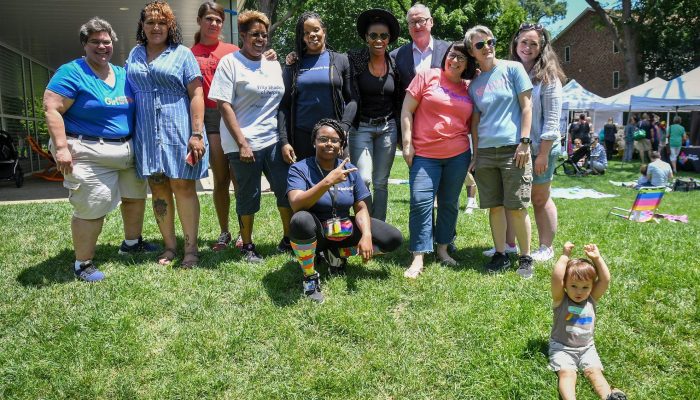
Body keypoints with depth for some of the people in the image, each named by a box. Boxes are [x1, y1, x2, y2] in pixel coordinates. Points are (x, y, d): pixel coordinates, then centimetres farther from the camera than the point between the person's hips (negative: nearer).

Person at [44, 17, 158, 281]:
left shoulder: (123, 75, 11)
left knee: (135, 197, 19)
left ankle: (132, 242, 39)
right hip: (89, 154, -8)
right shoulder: (71, 73, -10)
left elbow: (135, 108, 21)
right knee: (91, 210, -7)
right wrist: (61, 147, -22)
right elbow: (52, 109, -15)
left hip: (128, 152, 8)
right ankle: (83, 263, 8)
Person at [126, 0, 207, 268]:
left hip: (178, 131, -4)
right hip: (147, 134, 4)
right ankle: (170, 246, 16)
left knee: (183, 186, -2)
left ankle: (191, 248, 5)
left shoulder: (182, 54, 2)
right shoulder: (135, 55, 16)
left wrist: (196, 134, -14)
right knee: (158, 190, 6)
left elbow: (196, 95, -5)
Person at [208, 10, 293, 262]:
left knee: (288, 191, 5)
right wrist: (242, 143, -14)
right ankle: (247, 246, 20)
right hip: (244, 144, -5)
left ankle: (288, 240, 21)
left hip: (274, 141, 5)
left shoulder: (274, 65, 14)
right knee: (248, 196, 4)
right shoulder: (230, 62, -1)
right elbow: (224, 105, -8)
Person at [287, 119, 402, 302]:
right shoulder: (299, 169, -13)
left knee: (394, 239, -8)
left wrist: (367, 235, -17)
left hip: (344, 230, 5)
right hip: (315, 234, -4)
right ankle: (310, 276, -13)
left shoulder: (349, 169, 0)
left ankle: (338, 254, 11)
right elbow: (296, 205, -30)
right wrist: (327, 182, -39)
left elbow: (361, 208, 0)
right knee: (301, 220, -40)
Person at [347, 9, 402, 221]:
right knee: (363, 180, -12)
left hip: (387, 127, 3)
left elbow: (400, 100, 11)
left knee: (381, 183, 7)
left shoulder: (395, 64, 3)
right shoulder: (354, 59, -6)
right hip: (361, 127, -3)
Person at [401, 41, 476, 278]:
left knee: (450, 203, 11)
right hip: (424, 154, -3)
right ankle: (418, 258, -5)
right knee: (421, 201, -10)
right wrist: (407, 143, -7)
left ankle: (442, 249, 25)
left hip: (458, 155, 4)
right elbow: (407, 110, -2)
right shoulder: (427, 76, 0)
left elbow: (473, 123, 18)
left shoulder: (469, 88, 10)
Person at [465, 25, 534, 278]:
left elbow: (526, 106, 0)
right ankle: (500, 255, 19)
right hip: (485, 152, 4)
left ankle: (525, 258, 10)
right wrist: (475, 155, 11)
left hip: (512, 149, -4)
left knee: (517, 207, -3)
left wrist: (524, 142, -9)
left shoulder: (512, 69, 3)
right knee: (494, 207, 7)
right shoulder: (474, 84, 13)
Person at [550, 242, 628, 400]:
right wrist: (565, 255, -21)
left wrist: (597, 258, -10)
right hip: (561, 347, -4)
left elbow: (605, 280, -9)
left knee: (594, 371, -18)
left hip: (586, 347, 4)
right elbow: (556, 278, -26)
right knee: (566, 373, -24)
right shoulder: (561, 300, -9)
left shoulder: (592, 300, 2)